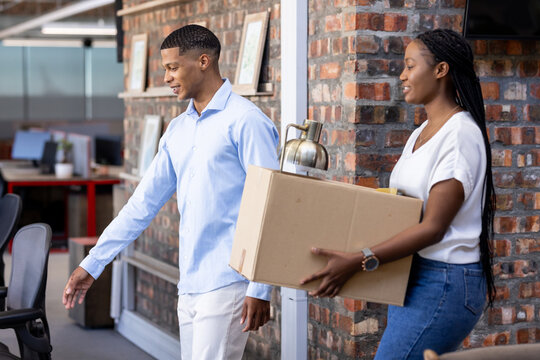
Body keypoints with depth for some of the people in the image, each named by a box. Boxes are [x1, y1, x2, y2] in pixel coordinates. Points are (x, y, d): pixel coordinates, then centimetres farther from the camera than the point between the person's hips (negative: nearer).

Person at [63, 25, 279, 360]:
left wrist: (260, 289, -16)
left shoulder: (245, 121, -9)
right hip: (189, 285, 8)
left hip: (227, 282, -7)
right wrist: (92, 264, 16)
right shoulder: (178, 130, 15)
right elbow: (145, 201, 18)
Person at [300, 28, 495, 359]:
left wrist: (359, 261, -26)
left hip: (444, 285, -9)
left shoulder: (461, 133, -14)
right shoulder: (421, 134, 16)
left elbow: (433, 227, -20)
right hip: (413, 280, 9)